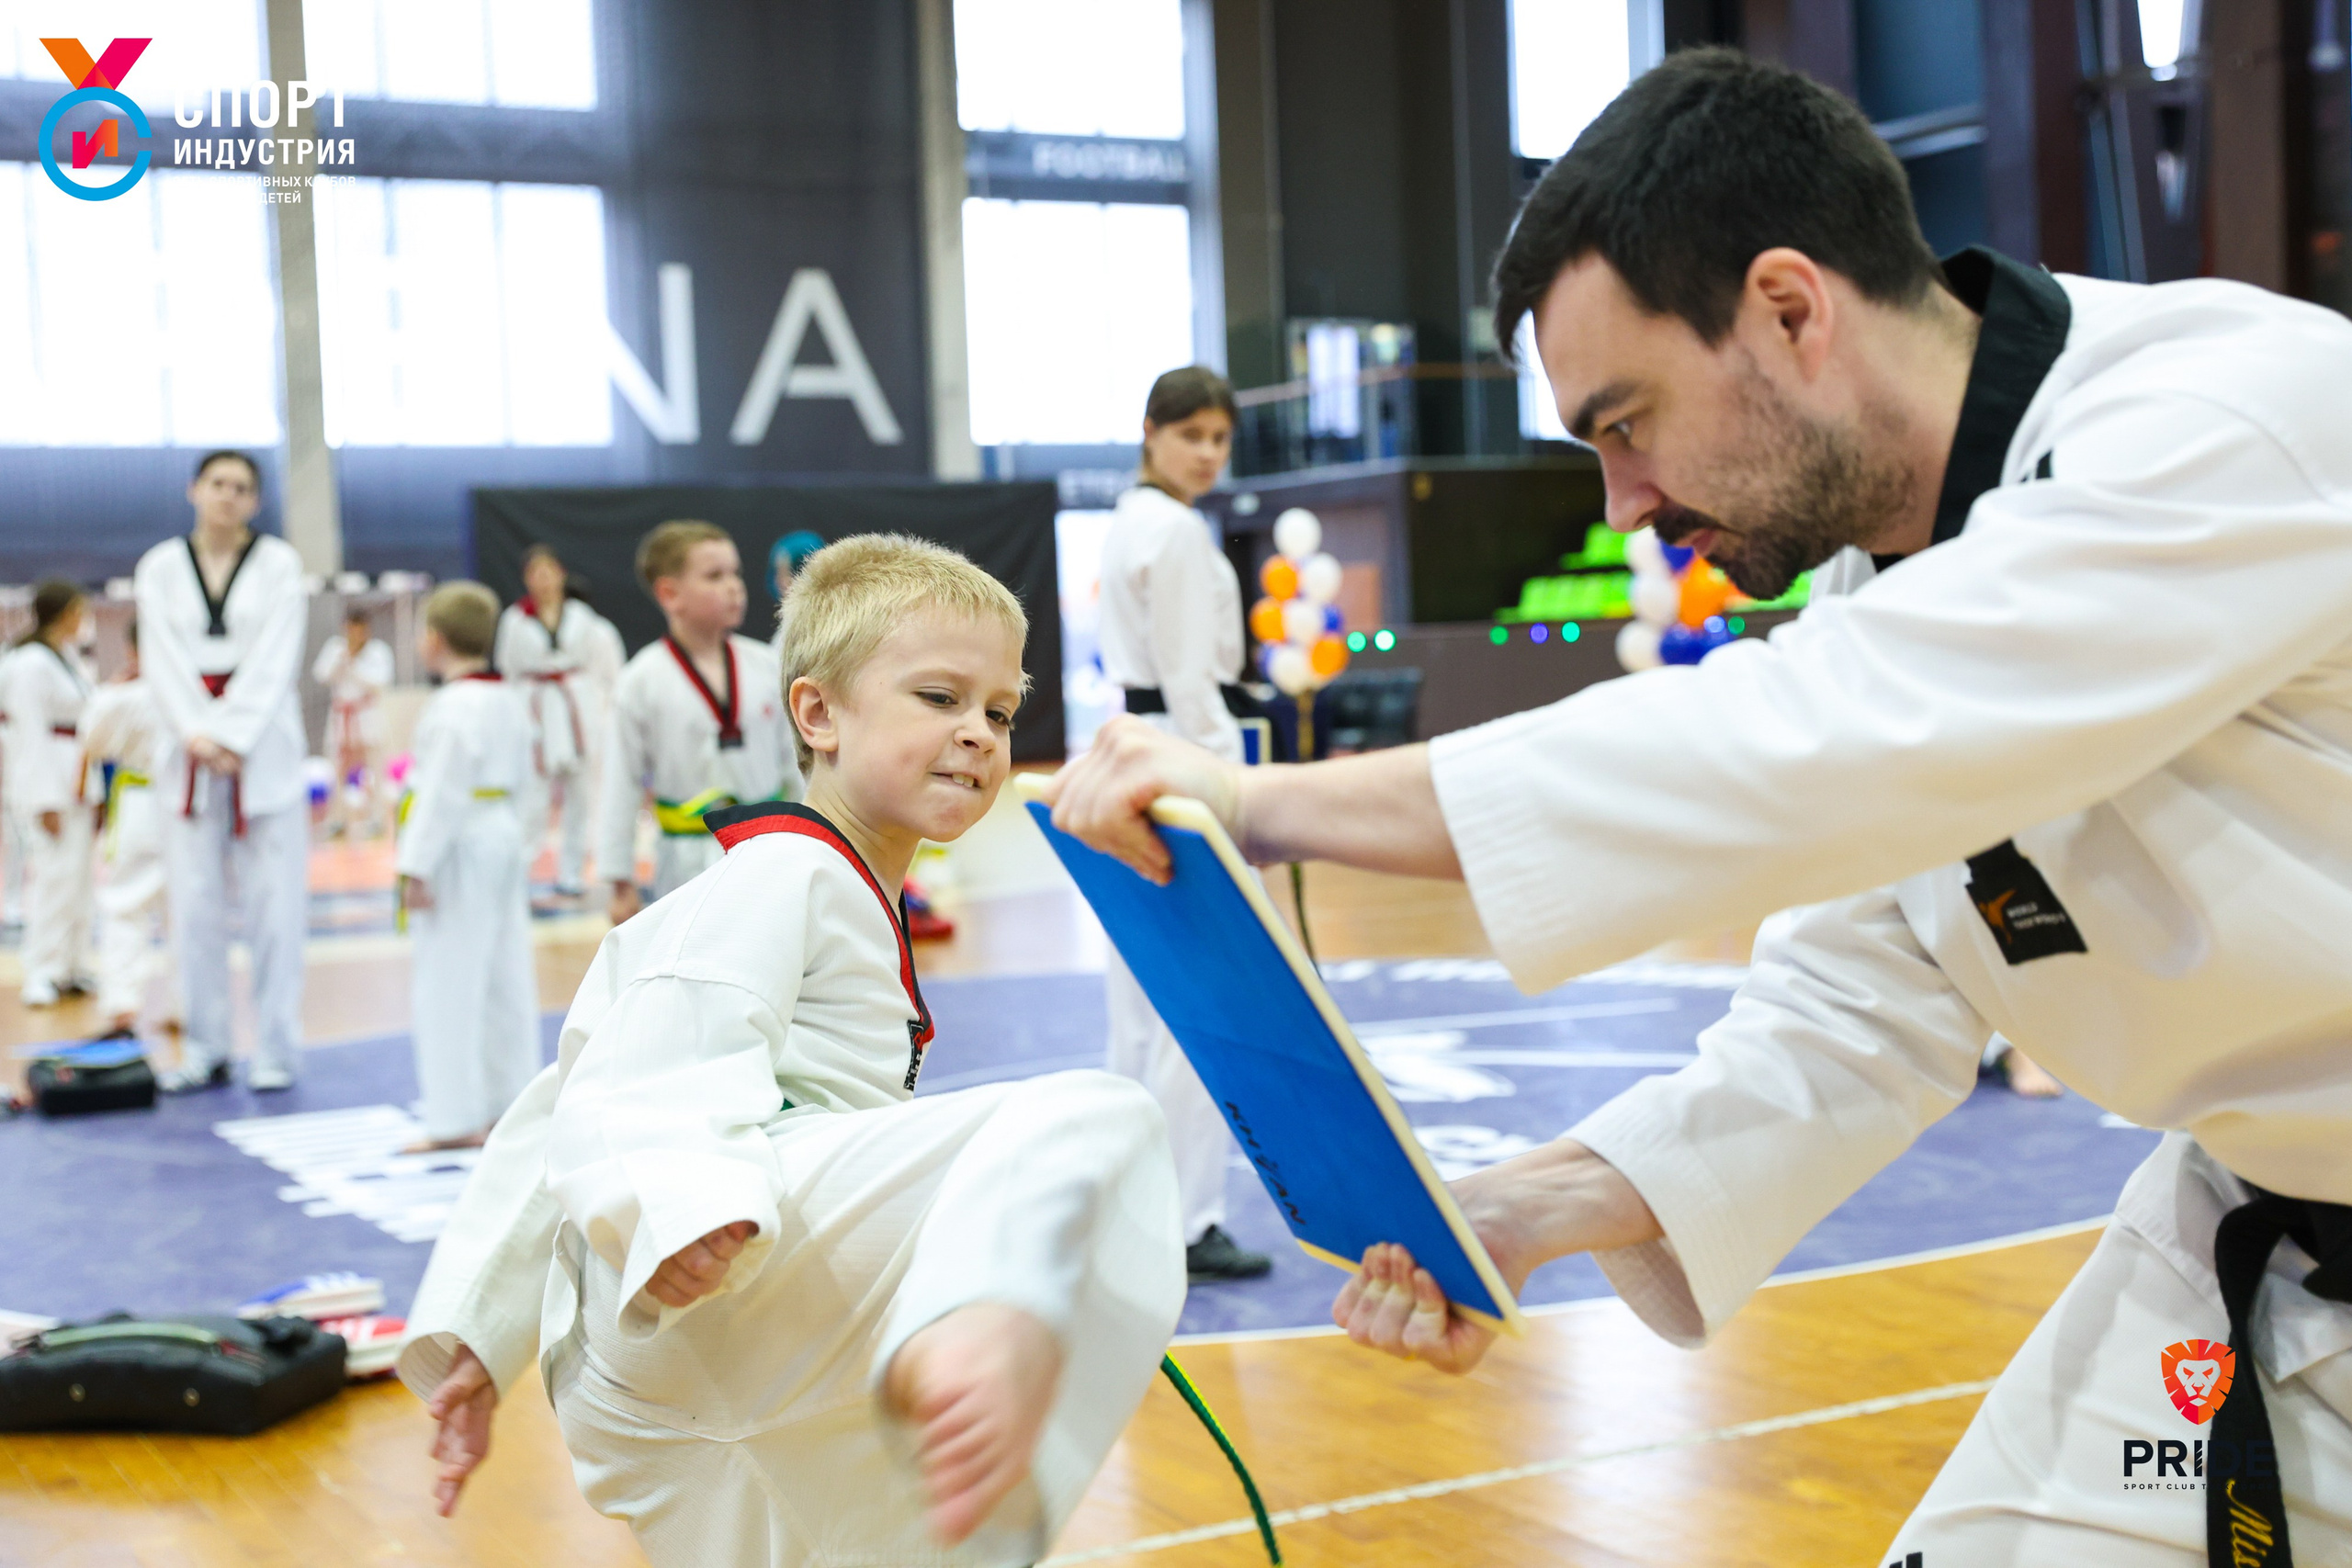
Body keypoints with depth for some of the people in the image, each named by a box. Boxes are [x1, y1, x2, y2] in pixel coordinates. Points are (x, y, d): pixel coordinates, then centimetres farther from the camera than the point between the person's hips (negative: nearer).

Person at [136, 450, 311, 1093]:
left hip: (263, 744, -2)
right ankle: (206, 1051, 14)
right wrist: (197, 734, -12)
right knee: (195, 901, 3)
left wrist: (232, 739, -13)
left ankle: (275, 1050, 6)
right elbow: (162, 660, 1)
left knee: (274, 901, -2)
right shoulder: (160, 567, 6)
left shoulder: (278, 563, 1)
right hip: (193, 747, 2)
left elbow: (275, 660, -6)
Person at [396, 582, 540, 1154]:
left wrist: (415, 867, -20)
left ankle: (455, 1119, -1)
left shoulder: (453, 708, -18)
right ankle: (509, 1102, 21)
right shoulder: (509, 700, 11)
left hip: (460, 852, -10)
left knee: (449, 985, -4)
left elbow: (441, 793, -22)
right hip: (507, 840, 10)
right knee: (506, 979, 13)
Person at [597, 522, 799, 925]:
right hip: (691, 865, -3)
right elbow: (621, 786, -4)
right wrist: (621, 882, -3)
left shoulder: (767, 666, 1)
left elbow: (796, 761, 9)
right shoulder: (643, 682, -8)